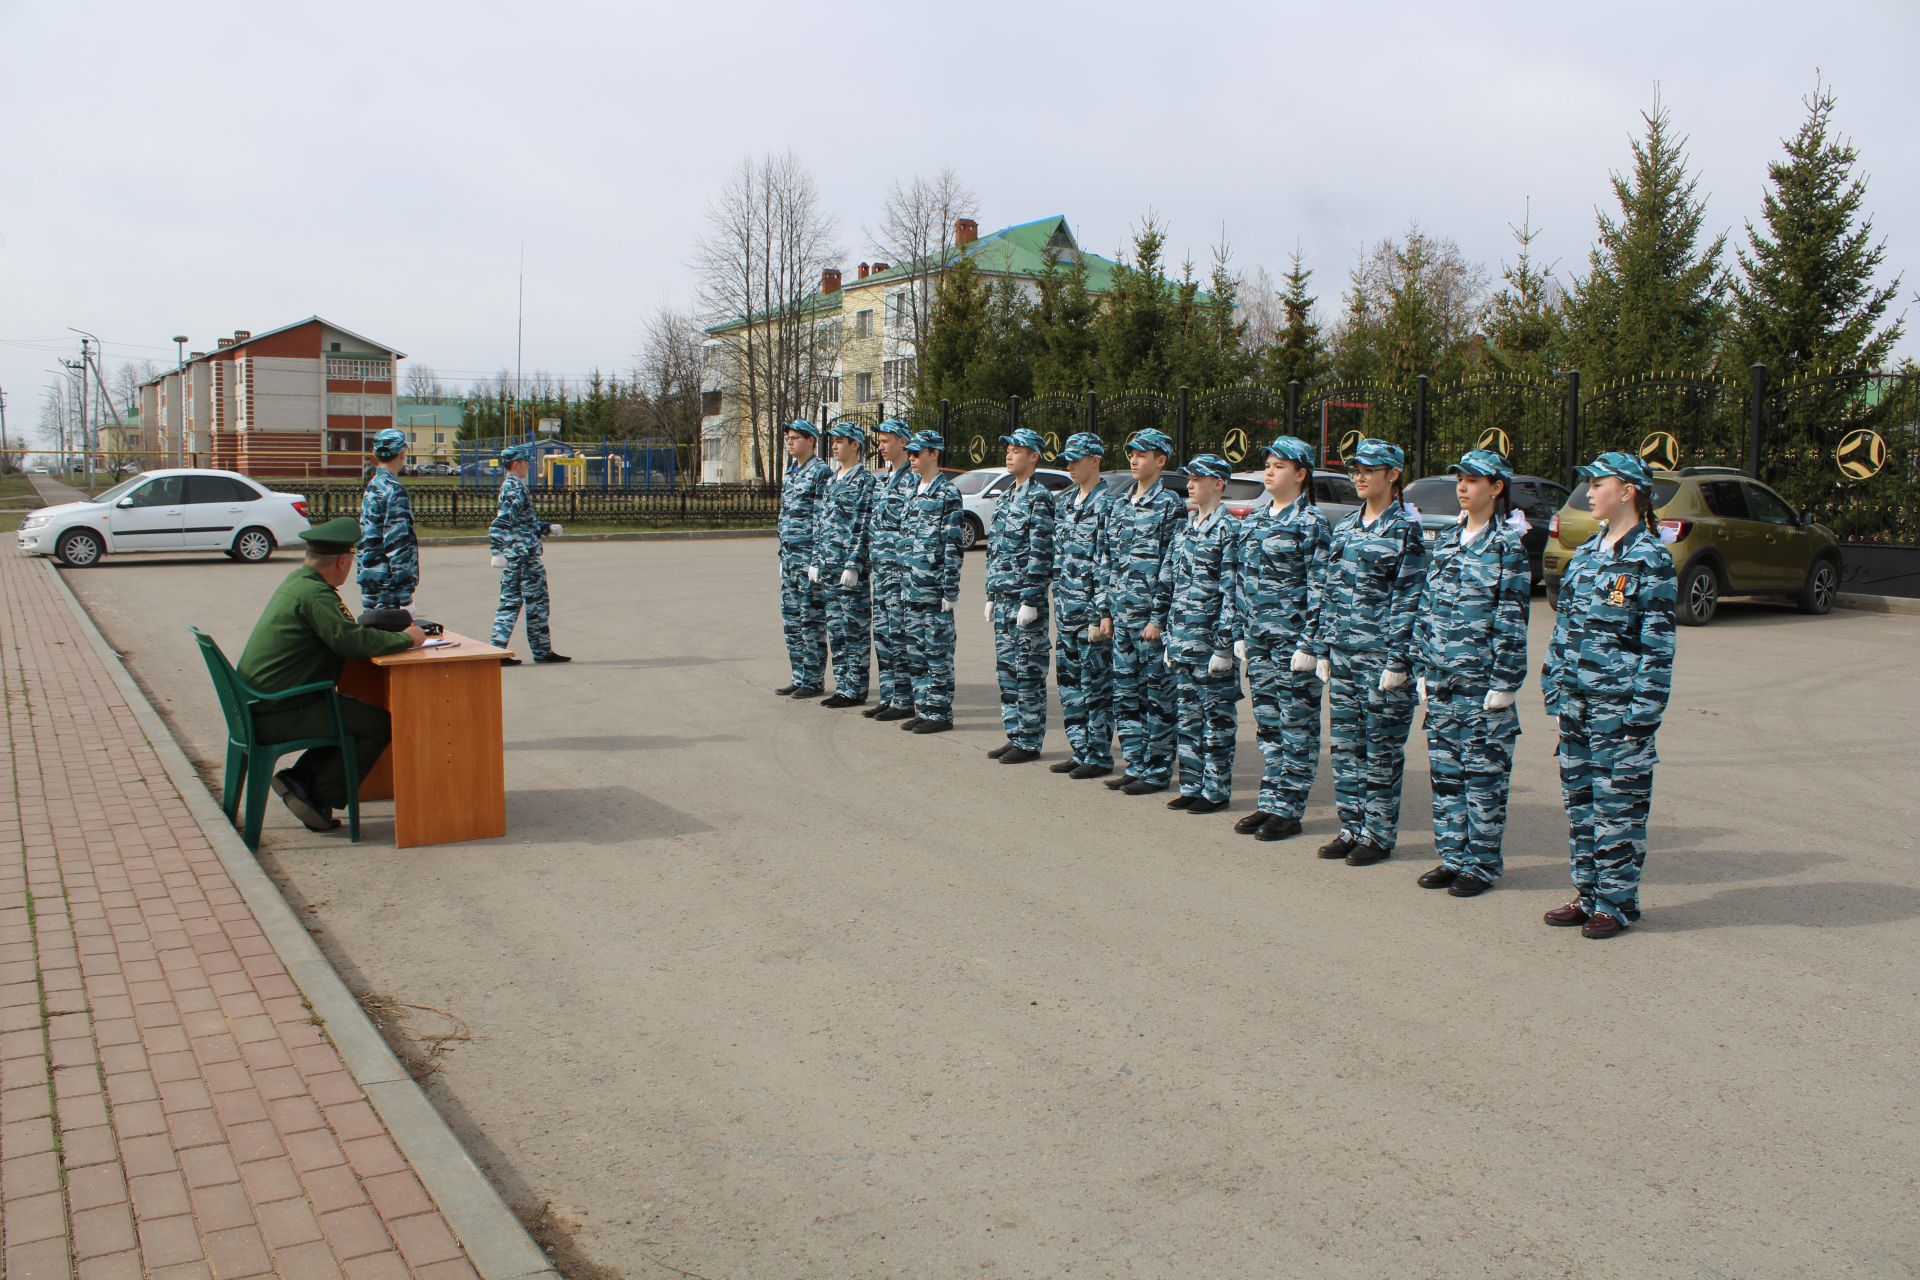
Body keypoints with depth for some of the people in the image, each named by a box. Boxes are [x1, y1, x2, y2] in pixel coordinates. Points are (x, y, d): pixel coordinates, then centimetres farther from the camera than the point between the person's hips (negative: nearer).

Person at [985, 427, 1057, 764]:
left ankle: (1030, 742, 5)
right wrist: (991, 595, 16)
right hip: (1003, 597, 9)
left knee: (1028, 671, -2)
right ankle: (1015, 734, 20)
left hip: (1026, 598, -9)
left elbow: (1040, 553, -16)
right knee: (1006, 667, 12)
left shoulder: (1039, 498, -11)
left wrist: (1031, 601, -19)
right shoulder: (1006, 498, 15)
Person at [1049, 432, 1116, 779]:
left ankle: (1099, 757, 7)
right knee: (1069, 682, 12)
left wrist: (1099, 616, -18)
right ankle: (1079, 751, 22)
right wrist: (1058, 607, 13)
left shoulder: (1106, 506, -11)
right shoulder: (1065, 505, 14)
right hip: (1066, 612, 8)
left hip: (1091, 612, -8)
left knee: (1096, 685, 0)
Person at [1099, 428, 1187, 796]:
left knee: (1158, 696, 1)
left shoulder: (1170, 505, -8)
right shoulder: (1121, 505, 14)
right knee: (1125, 693, 11)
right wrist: (1107, 612, 12)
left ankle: (1157, 771, 8)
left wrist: (1159, 618, -16)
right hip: (1123, 615, 8)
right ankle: (1136, 765, 20)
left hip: (1152, 617, -8)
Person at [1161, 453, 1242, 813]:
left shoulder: (1227, 530, -10)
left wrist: (1224, 647, -17)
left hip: (1211, 639, -8)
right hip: (1183, 639, 8)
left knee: (1217, 717, 2)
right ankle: (1192, 786, 20)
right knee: (1186, 716, 12)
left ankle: (1216, 791, 10)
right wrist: (1171, 639, 14)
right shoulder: (1186, 528, 13)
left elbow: (1231, 594, -14)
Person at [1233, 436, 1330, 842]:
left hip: (1292, 637, -7)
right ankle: (1269, 802, 20)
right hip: (1258, 638, 7)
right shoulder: (1253, 521, 13)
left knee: (1297, 725, 1)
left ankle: (1288, 809, 6)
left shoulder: (1311, 522, -8)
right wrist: (1241, 633, 13)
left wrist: (1310, 643, -17)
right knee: (1266, 723, 12)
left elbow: (1319, 588, -12)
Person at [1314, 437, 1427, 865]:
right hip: (1344, 653, 6)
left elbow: (1409, 599, -10)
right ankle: (1351, 827, 20)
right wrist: (1325, 649, 11)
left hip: (1383, 655, -6)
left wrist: (1399, 660, -15)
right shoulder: (1344, 528, 12)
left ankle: (1378, 834, 11)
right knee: (1345, 745, 9)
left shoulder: (1405, 529, -6)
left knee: (1382, 749, 2)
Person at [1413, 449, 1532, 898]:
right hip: (1442, 679, 6)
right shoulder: (1447, 541, 11)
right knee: (1444, 769, 10)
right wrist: (1422, 669, 9)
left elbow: (1512, 621, -10)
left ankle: (1481, 864, 11)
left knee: (1483, 772, 2)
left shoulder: (1507, 546, -6)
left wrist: (1504, 683, -13)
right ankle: (1451, 856, 20)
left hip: (1483, 679, -6)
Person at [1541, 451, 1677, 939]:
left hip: (1619, 704, -7)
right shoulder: (1586, 553, 11)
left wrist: (1643, 715, -14)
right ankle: (1588, 894, 23)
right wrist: (1556, 694, 11)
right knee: (1579, 799, 12)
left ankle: (1617, 903, 12)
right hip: (1576, 699, 7)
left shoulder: (1649, 559, -9)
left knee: (1618, 804, 1)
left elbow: (1658, 644, -11)